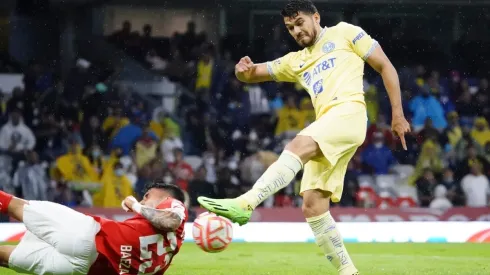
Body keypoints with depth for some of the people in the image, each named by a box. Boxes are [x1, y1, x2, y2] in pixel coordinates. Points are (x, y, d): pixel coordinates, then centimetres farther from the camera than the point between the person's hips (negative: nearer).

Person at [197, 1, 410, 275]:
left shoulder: (344, 34, 15)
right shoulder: (296, 61, 30)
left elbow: (386, 67, 12)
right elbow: (255, 73, 27)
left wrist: (397, 114, 2)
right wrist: (244, 70, -1)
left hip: (348, 113, -8)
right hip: (326, 134, 8)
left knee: (298, 146, -33)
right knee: (312, 206, -4)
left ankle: (245, 204, -47)